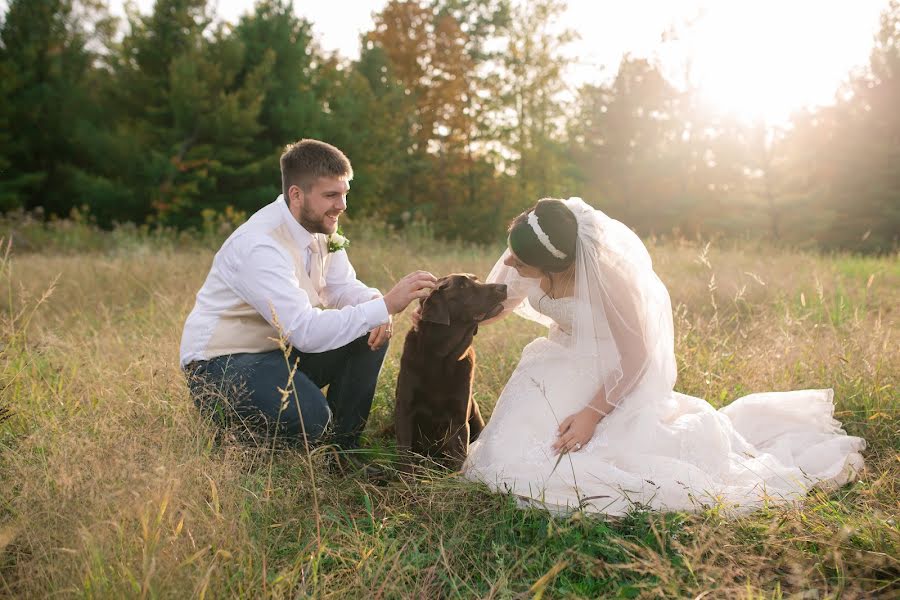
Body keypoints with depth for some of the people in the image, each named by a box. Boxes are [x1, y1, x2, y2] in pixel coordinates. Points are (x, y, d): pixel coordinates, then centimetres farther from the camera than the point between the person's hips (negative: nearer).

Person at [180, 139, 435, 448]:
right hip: (220, 364, -8)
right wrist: (386, 305, -35)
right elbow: (306, 331, -35)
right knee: (310, 416, -32)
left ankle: (342, 445, 4)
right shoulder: (260, 246, -28)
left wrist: (377, 303, -21)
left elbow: (344, 288, 2)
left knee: (372, 334, -7)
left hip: (283, 348, 8)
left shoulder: (319, 226, -2)